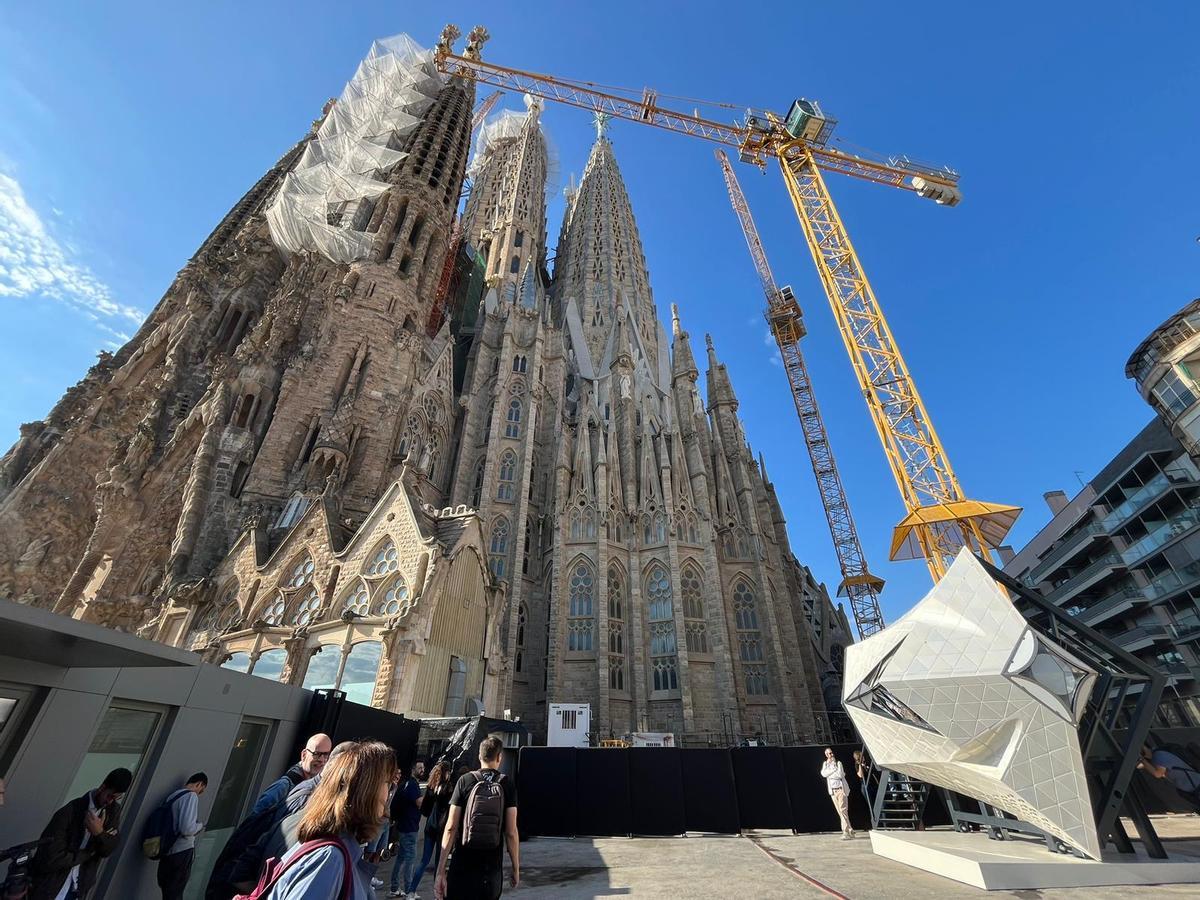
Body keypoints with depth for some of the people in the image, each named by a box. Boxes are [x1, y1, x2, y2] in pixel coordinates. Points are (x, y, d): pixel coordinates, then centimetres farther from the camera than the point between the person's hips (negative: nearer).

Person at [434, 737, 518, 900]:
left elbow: (451, 828, -8)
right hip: (492, 868, 1)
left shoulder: (464, 781, -5)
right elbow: (511, 832, -6)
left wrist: (440, 871, -3)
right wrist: (516, 869, 5)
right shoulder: (507, 785, -5)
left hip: (461, 867, -1)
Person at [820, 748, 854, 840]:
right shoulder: (825, 764, 12)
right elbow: (823, 774, -4)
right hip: (832, 791, 5)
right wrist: (834, 768, -9)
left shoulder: (838, 762, -2)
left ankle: (846, 832, -11)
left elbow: (840, 775, -15)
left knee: (843, 810, -12)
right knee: (840, 812, 7)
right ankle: (850, 831, 18)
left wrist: (829, 774, -6)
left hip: (841, 789, -5)